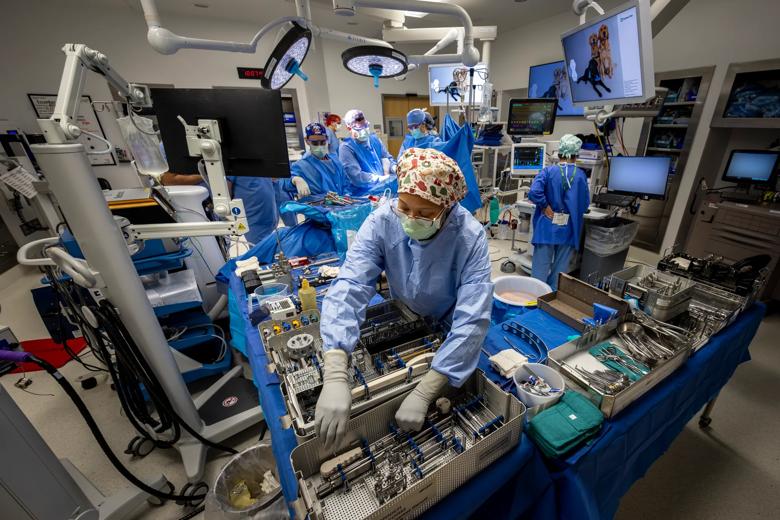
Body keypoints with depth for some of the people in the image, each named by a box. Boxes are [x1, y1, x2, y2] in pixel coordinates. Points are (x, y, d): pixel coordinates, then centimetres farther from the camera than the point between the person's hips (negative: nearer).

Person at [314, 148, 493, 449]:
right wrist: (335, 377, -47)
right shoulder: (381, 222, -28)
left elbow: (472, 320, -37)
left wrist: (423, 394, -40)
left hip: (449, 331, -1)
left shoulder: (471, 238, -32)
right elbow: (349, 288, -37)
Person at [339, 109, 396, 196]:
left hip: (385, 183, 7)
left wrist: (396, 168, -6)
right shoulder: (346, 147, -6)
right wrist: (383, 178, -19)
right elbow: (357, 177, -16)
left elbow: (388, 158, 18)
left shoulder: (374, 139, 13)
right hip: (365, 192, -7)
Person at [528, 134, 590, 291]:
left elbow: (534, 192, -23)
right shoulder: (581, 175, -1)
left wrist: (546, 207, -11)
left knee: (541, 267, 7)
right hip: (568, 229, 2)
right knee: (560, 268, 14)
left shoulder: (548, 171, -8)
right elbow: (585, 204, 2)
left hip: (547, 227, -2)